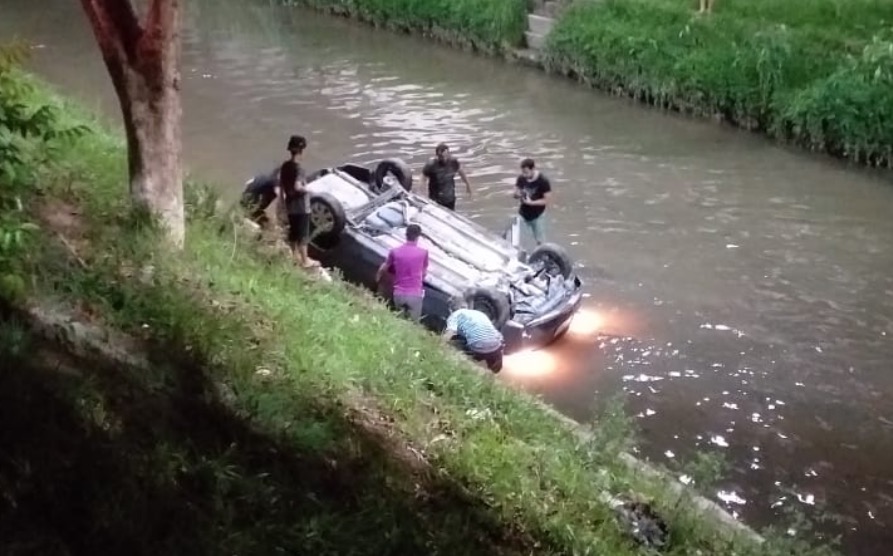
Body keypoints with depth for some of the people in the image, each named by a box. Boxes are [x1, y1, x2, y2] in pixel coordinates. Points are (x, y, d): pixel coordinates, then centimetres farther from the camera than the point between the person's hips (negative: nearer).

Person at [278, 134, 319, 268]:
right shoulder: (298, 168, -20)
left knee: (293, 232, 17)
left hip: (290, 205, 8)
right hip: (301, 206, -8)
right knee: (303, 234, 1)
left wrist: (283, 203, 18)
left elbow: (281, 187, 10)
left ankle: (295, 257, 28)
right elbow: (297, 186, -32)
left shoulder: (284, 166, 4)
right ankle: (305, 260, 7)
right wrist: (305, 189, -12)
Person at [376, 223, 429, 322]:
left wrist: (378, 279, 36)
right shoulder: (423, 252, -5)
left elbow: (383, 268, 15)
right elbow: (424, 273, 8)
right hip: (415, 294, -3)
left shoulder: (395, 251, 1)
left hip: (399, 294, 3)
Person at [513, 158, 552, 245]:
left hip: (537, 216, -3)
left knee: (539, 240, 9)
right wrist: (518, 194, -21)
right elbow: (516, 194, 3)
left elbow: (546, 200, -15)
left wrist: (531, 202, -26)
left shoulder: (543, 181, -20)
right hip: (522, 214, 3)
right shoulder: (521, 179, -9)